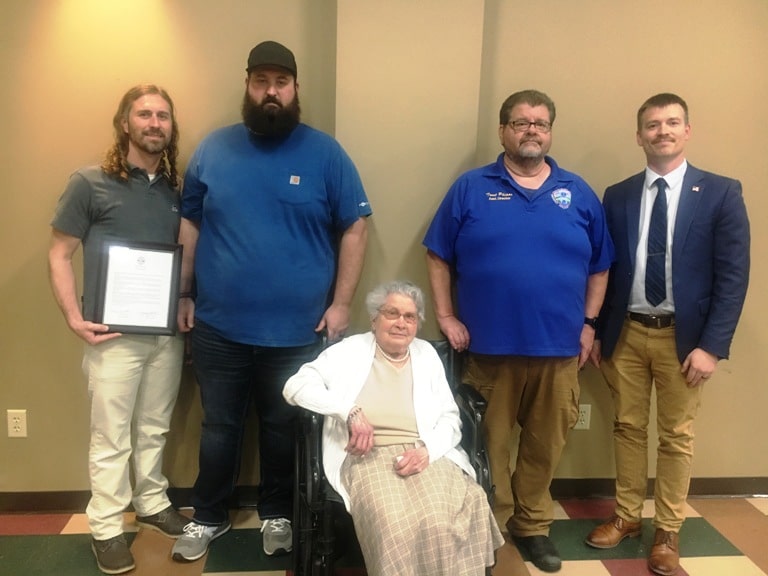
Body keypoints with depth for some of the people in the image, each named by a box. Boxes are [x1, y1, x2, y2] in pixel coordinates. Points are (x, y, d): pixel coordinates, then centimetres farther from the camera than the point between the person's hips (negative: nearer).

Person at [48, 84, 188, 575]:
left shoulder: (175, 191, 8)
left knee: (155, 428, 16)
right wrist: (75, 318, -13)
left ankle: (153, 504, 34)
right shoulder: (90, 183, -4)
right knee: (111, 437, 5)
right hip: (115, 334, -4)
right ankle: (107, 528, 20)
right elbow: (59, 255, -4)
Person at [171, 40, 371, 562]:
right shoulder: (214, 148, 3)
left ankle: (278, 515, 37)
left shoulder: (325, 153, -3)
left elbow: (354, 228, -3)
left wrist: (340, 304, -7)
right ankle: (208, 517, 36)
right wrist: (185, 294, 6)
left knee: (284, 430, 15)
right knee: (219, 428, 16)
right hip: (218, 327, 2)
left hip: (296, 330, -1)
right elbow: (190, 224, 9)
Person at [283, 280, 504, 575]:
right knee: (394, 526, -32)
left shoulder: (427, 354, 19)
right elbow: (295, 386, -1)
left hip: (424, 455, 2)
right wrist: (350, 410, -14)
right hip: (368, 457, -2)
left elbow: (450, 418, 13)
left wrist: (426, 450, -8)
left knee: (443, 521, -29)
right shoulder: (350, 350, 10)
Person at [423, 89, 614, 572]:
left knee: (545, 444, 14)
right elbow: (439, 258, 1)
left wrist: (589, 323, 4)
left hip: (559, 347, 2)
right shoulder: (471, 188, 1)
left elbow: (599, 267, 11)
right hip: (488, 346, -2)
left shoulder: (579, 194, 7)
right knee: (488, 444, 10)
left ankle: (533, 524, 35)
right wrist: (446, 317, -5)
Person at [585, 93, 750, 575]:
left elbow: (734, 276, -7)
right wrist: (597, 332, 5)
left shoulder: (721, 193, -4)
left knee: (677, 436, 9)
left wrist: (712, 345, -13)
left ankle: (668, 533, 25)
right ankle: (627, 517, 30)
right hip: (626, 333, 3)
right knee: (628, 428, 13)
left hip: (683, 335, -2)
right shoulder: (618, 196, 4)